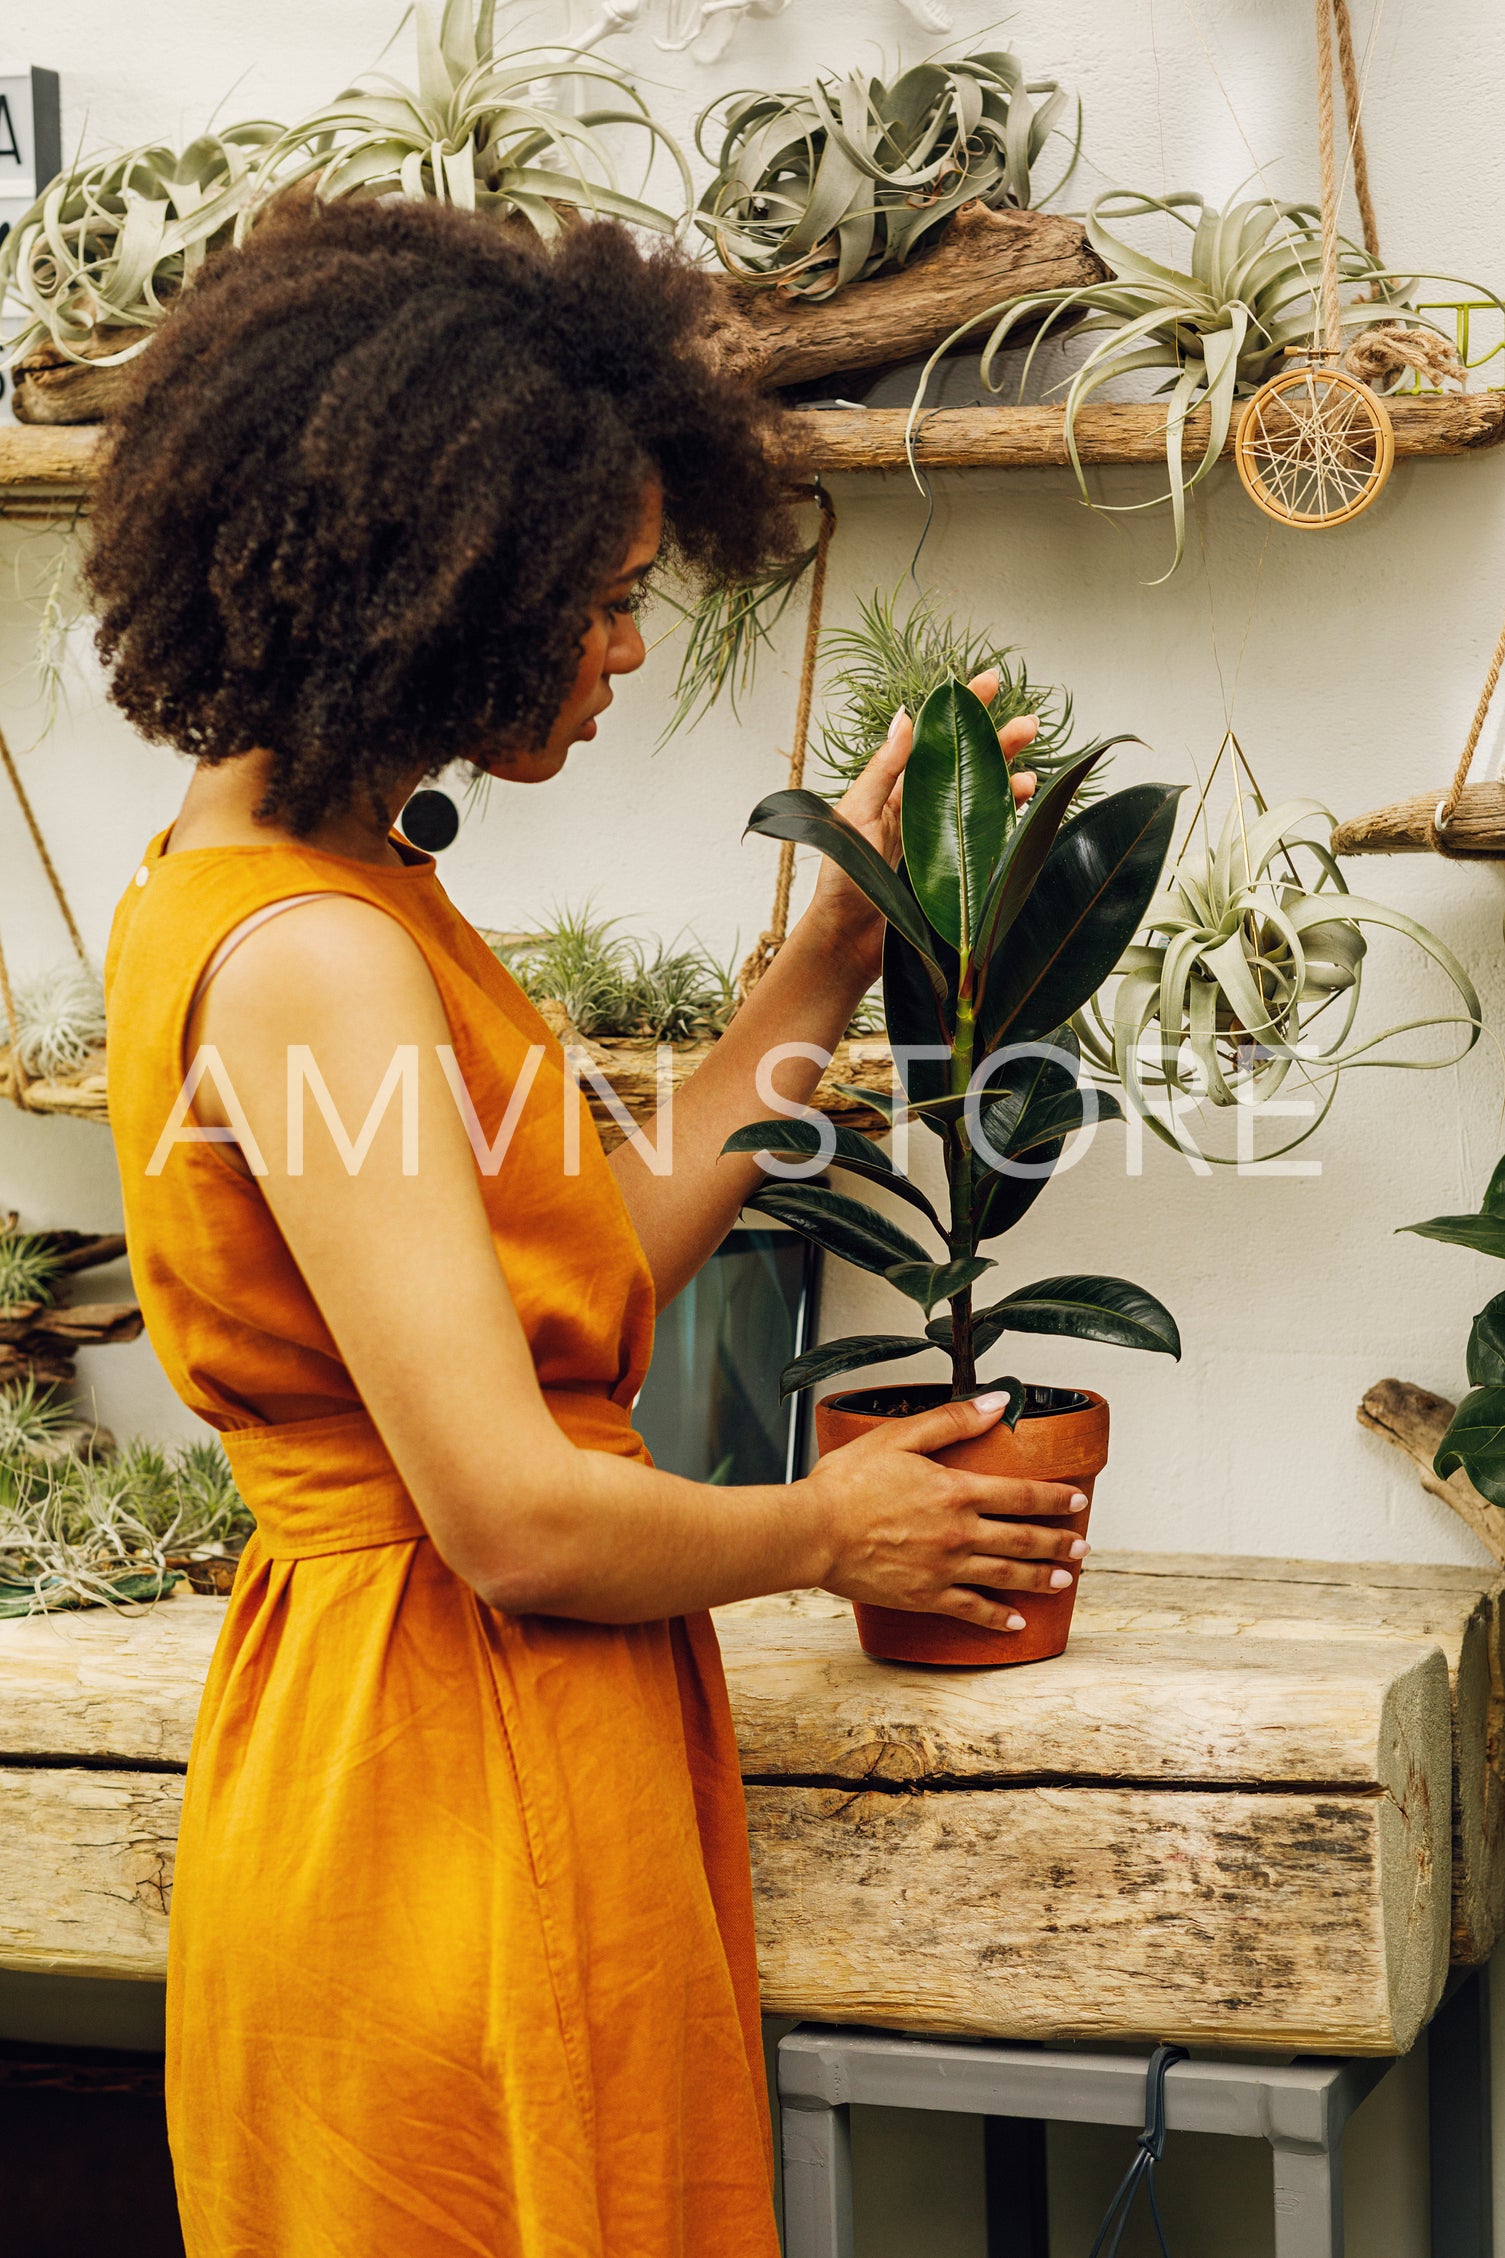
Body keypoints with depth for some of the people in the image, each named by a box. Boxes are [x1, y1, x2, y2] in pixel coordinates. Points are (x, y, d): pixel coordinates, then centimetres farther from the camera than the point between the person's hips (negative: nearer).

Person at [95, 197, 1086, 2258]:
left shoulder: (301, 896, 9)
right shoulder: (305, 954, -22)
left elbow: (611, 1250, 13)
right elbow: (523, 1521, -24)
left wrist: (842, 940, 13)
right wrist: (828, 1533, -6)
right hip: (456, 1809, -10)